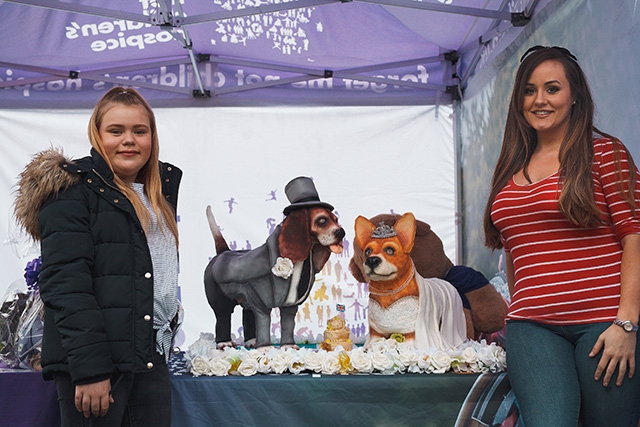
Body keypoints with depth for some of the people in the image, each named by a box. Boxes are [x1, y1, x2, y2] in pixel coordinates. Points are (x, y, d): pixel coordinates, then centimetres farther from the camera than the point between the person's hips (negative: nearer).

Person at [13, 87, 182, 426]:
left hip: (151, 357, 7)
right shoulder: (73, 191, -6)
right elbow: (65, 284, -15)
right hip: (92, 362, -7)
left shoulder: (159, 193, 17)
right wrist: (89, 369, -21)